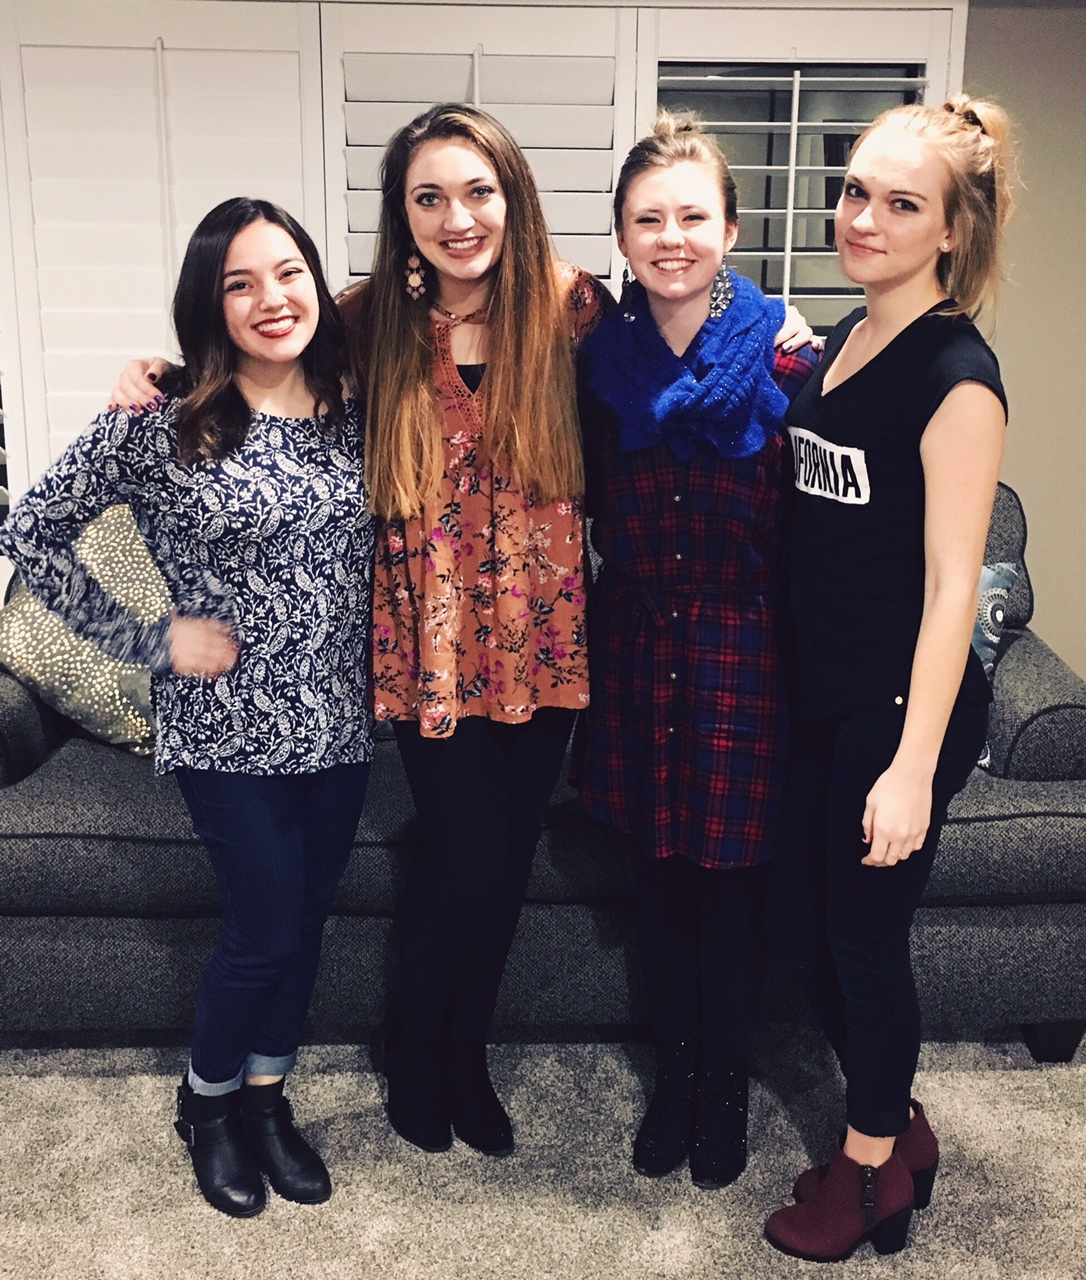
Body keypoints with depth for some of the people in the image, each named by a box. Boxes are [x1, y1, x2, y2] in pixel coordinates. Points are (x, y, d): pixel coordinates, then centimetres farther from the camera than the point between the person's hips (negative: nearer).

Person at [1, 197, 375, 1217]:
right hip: (228, 729, -4)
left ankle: (265, 1096, 38)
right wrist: (147, 640, -10)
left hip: (339, 723, 5)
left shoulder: (352, 419, 3)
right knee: (264, 929, 3)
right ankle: (206, 1100, 33)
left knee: (305, 918, 15)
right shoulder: (160, 424, -12)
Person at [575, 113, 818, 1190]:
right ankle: (672, 1076, 37)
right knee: (656, 878, 15)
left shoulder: (783, 358, -10)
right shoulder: (600, 356, 0)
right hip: (637, 646, 3)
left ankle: (725, 1089, 34)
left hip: (742, 651, -3)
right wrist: (647, 578, 6)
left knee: (728, 887, 9)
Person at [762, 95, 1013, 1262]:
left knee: (864, 936, 7)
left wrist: (912, 764, -21)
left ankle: (872, 1169, 31)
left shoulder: (955, 375, -16)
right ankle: (895, 1131, 39)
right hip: (822, 693, 8)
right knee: (803, 931, 16)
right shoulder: (838, 344, 8)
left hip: (903, 705, -8)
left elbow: (951, 582, -19)